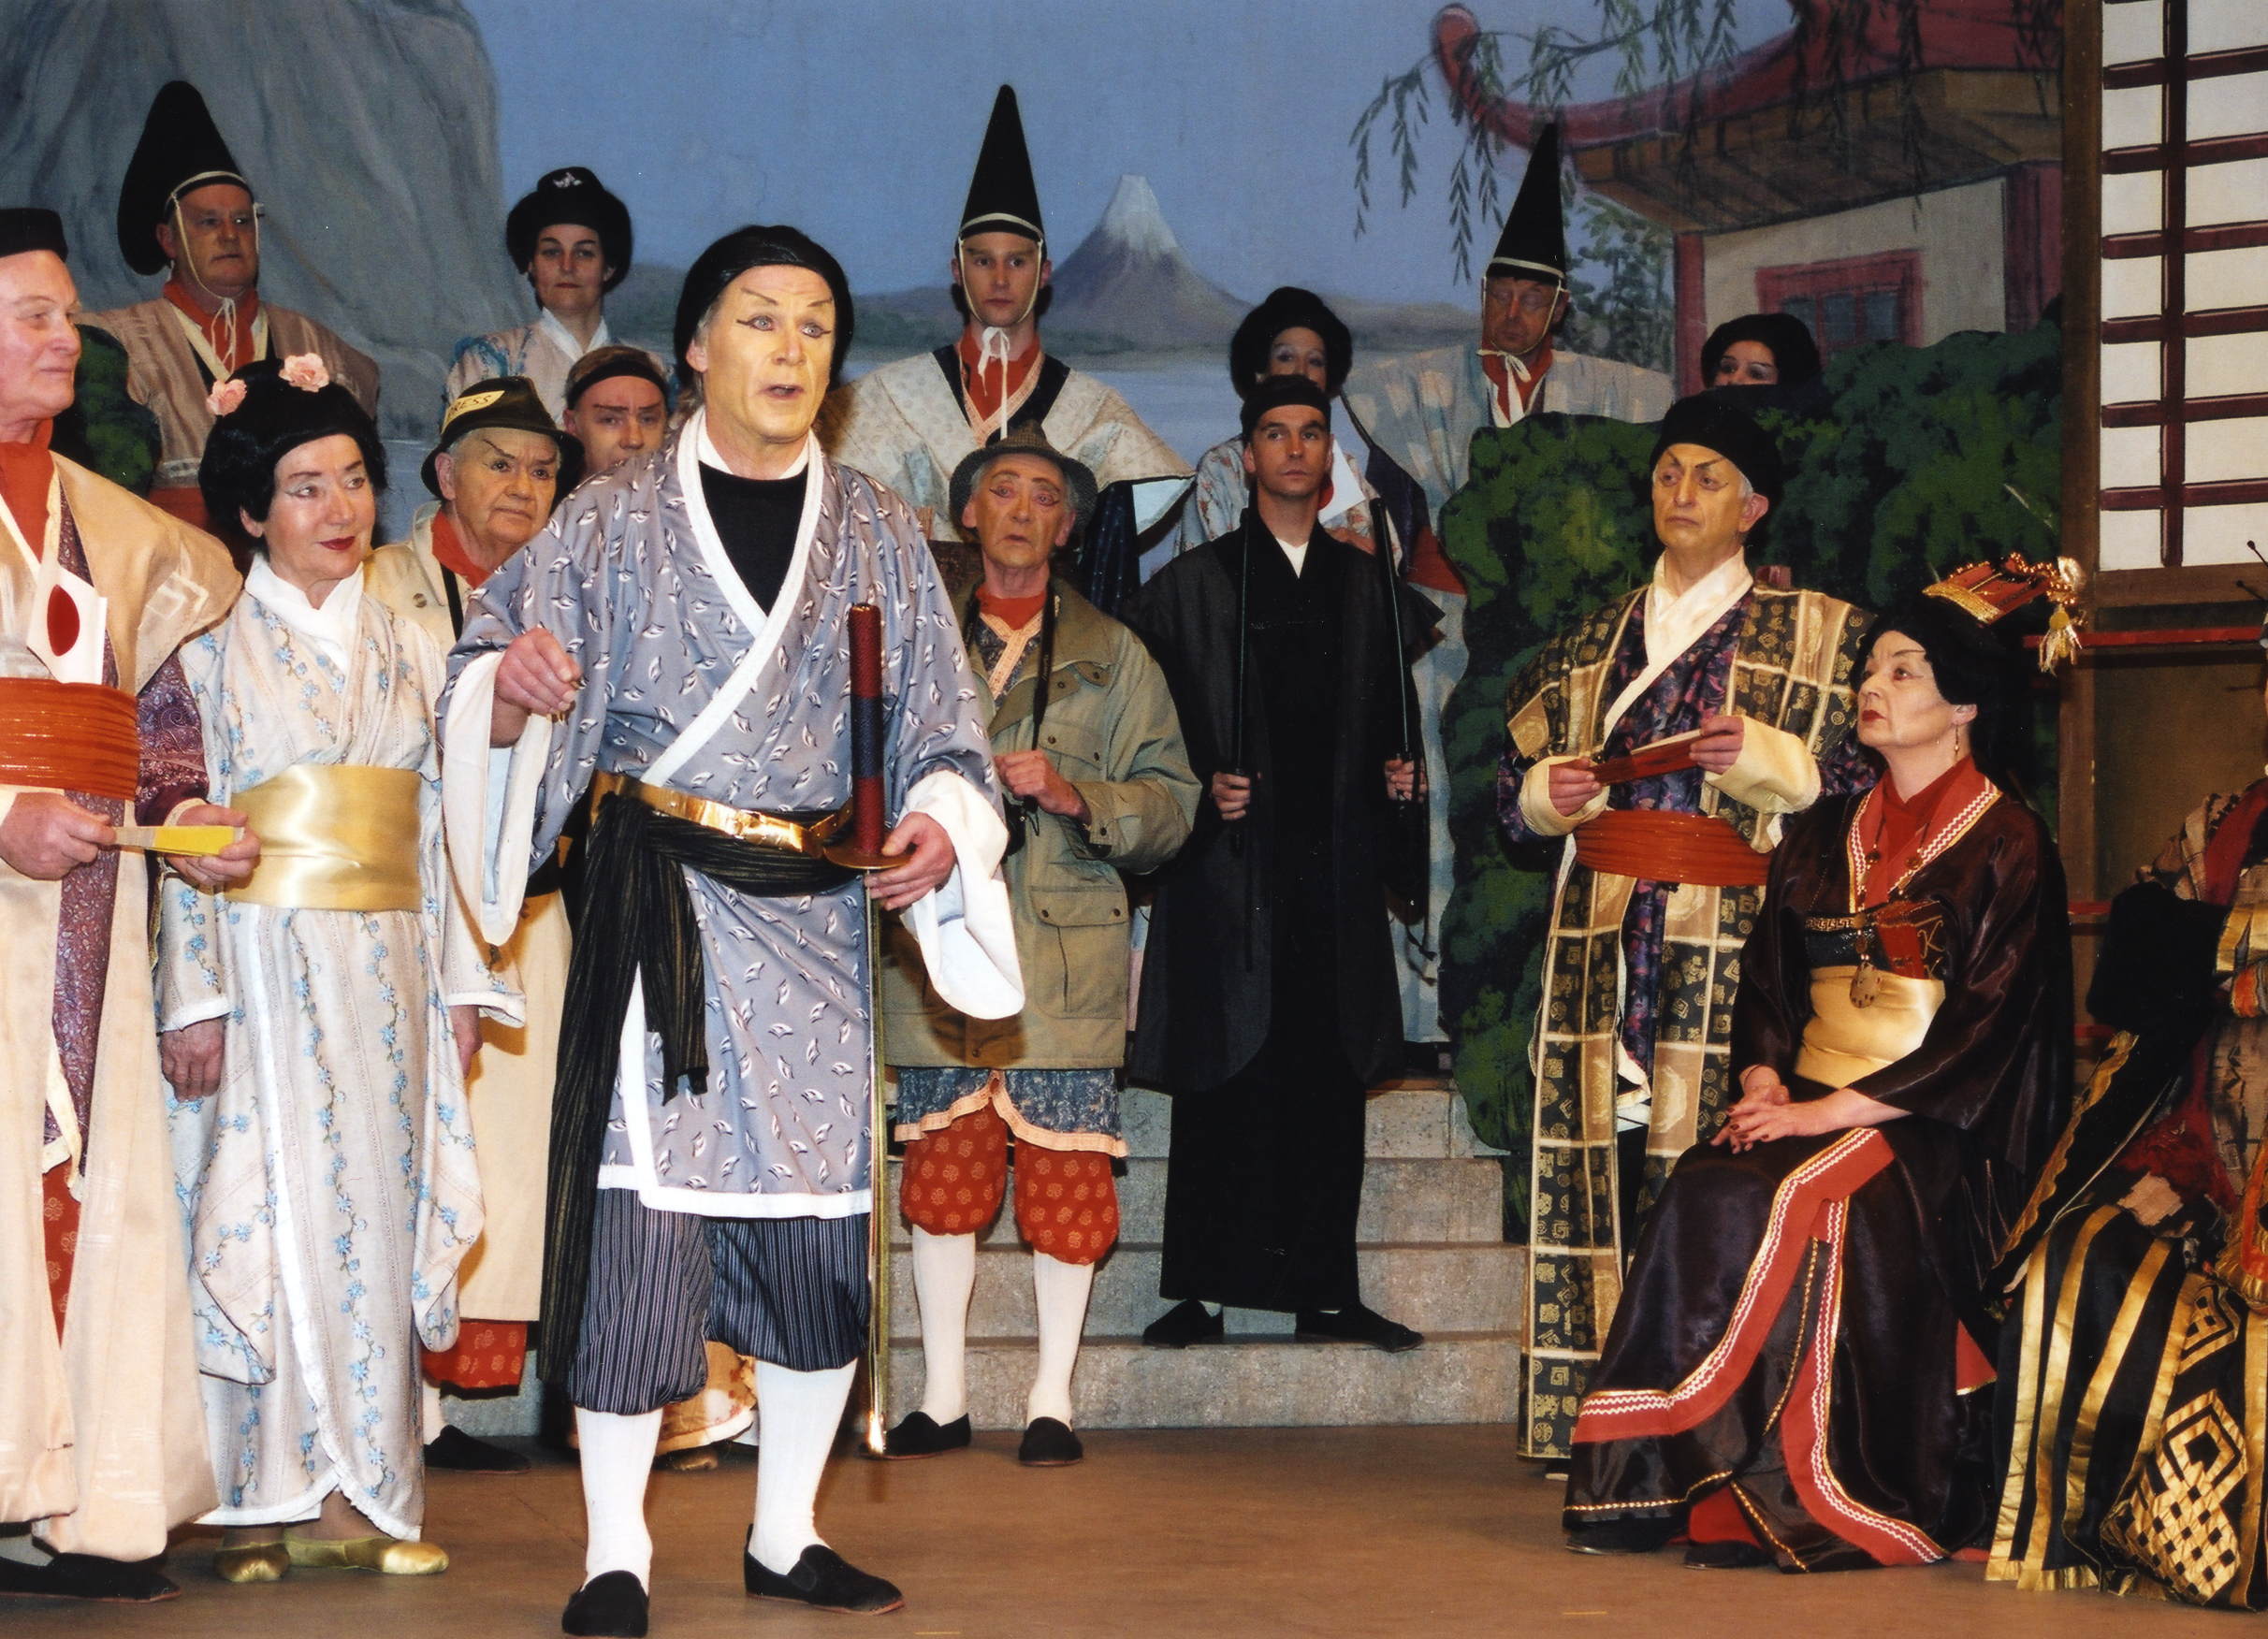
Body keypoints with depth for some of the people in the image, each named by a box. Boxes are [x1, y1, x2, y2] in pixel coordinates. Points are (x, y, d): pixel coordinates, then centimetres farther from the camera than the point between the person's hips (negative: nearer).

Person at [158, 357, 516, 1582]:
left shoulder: (406, 648, 14)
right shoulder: (214, 642, 0)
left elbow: (442, 825, 13)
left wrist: (462, 983, 8)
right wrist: (194, 994, -13)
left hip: (385, 970, 4)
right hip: (262, 962, -4)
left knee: (377, 1217, 2)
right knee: (262, 1217, -5)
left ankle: (364, 1496, 7)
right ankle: (260, 1505, 0)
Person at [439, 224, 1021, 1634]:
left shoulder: (878, 532, 11)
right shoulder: (616, 524, 4)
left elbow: (942, 722, 11)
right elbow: (492, 671, -1)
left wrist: (941, 822, -9)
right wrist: (511, 687, -24)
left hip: (815, 912, 3)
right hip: (655, 914, -3)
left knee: (822, 1225, 5)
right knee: (642, 1214, -8)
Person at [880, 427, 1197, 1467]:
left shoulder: (1112, 656, 13)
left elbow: (1171, 798, 6)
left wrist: (1073, 794, -10)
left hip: (1067, 954, -1)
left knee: (1065, 1177, -3)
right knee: (942, 1173, 1)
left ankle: (1052, 1399, 7)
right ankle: (944, 1396, 11)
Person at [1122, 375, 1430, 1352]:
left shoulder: (1368, 589, 15)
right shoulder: (1193, 584, 7)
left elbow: (1390, 713, 20)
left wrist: (1397, 769, 1)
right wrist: (1198, 785, -11)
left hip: (1336, 865, 3)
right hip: (1232, 859, -3)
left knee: (1330, 1079, 3)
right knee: (1223, 1078, -4)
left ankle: (1324, 1290, 9)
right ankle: (1200, 1291, 1)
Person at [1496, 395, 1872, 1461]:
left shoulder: (1818, 634, 8)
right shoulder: (1595, 639, 20)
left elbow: (1857, 780, 1)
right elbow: (1515, 784, 21)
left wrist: (1760, 756, -14)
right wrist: (1552, 790, 0)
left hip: (1731, 933, -4)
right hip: (1600, 923, 4)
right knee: (1594, 1151, -3)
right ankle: (1587, 1416, 0)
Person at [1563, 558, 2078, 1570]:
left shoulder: (2006, 845, -2)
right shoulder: (1825, 835, 17)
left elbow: (1988, 1027, -10)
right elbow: (1767, 976, 15)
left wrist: (1828, 1111, -16)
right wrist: (1765, 1084, -7)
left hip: (1939, 1131, -5)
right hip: (1807, 1105, 5)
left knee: (1799, 1204, -33)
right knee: (1705, 1191, -25)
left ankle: (1799, 1495, -26)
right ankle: (1654, 1483, -26)